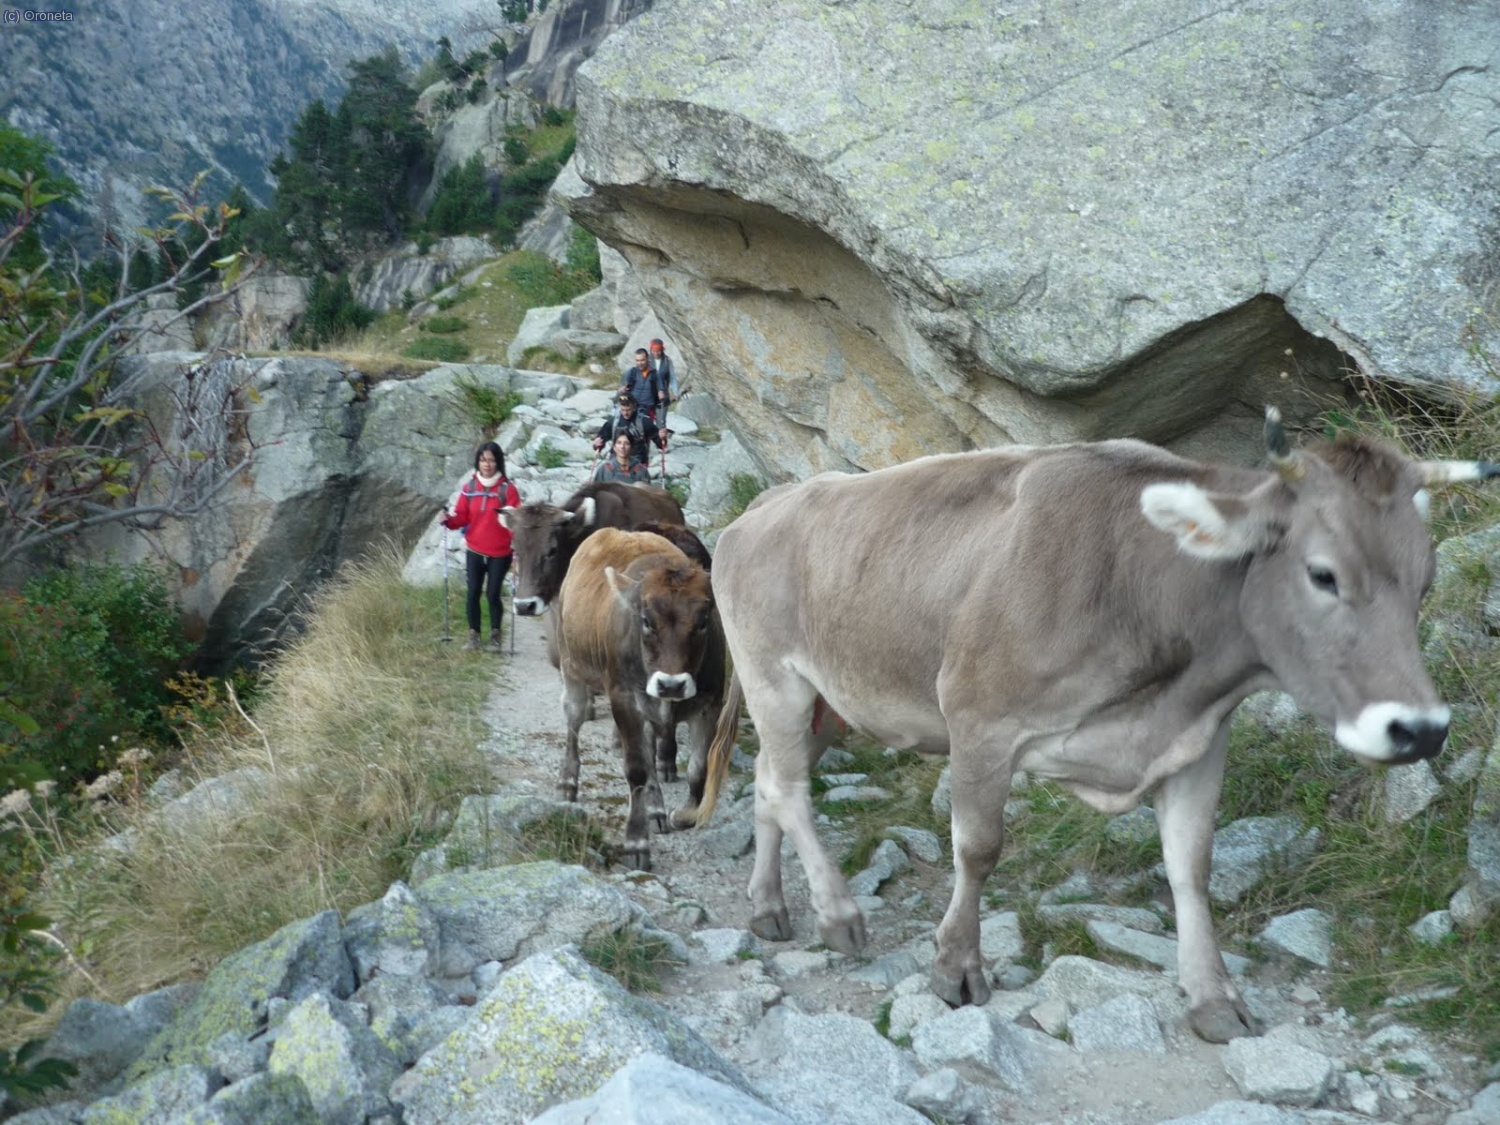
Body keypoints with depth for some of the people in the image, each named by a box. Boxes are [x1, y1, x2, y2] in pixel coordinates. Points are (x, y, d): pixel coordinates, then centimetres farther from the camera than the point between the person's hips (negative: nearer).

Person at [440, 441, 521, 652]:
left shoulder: (507, 489, -8)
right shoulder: (469, 487, 1)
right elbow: (462, 517, 4)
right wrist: (449, 520, -15)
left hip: (499, 553, -3)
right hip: (474, 551, 3)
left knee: (493, 594, 0)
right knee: (473, 593, 2)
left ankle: (495, 635, 17)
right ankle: (473, 636, 11)